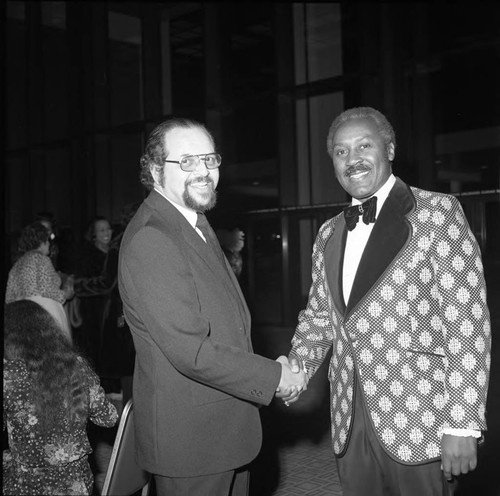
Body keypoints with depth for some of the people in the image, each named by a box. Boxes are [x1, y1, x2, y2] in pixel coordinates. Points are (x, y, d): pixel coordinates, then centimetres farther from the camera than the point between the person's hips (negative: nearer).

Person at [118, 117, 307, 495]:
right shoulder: (150, 240, -24)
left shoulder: (196, 224, 10)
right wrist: (273, 376, -17)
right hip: (189, 437, -9)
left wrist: (273, 368, 4)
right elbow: (190, 351, -27)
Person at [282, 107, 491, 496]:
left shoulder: (438, 212, -7)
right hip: (349, 425, 5)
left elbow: (469, 323, -12)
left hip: (420, 425, -5)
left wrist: (463, 425, -16)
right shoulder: (329, 234, 11)